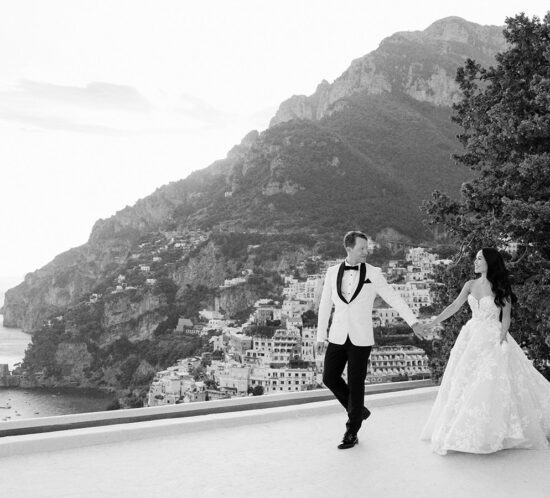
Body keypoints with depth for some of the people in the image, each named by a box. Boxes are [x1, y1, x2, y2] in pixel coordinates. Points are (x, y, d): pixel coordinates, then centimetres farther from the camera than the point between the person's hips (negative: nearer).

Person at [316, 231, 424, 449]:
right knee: (330, 378, 3)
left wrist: (413, 321, -10)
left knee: (356, 384, 2)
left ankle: (352, 432, 18)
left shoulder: (373, 273, -3)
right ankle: (358, 410, 29)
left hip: (361, 339, -3)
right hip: (338, 337, 3)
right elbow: (325, 305, 9)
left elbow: (394, 298, -2)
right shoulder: (332, 272, 4)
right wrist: (320, 336, 9)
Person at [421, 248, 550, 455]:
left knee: (492, 383, -5)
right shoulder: (470, 285, 5)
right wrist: (432, 324, -3)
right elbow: (454, 306, 4)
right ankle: (463, 432, 14)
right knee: (463, 383, 4)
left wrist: (501, 340, -16)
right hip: (471, 337, 5)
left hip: (492, 339, -5)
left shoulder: (501, 288, -6)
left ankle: (496, 432, 9)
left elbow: (506, 317, -6)